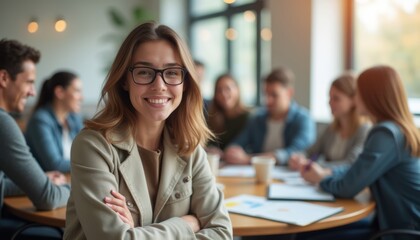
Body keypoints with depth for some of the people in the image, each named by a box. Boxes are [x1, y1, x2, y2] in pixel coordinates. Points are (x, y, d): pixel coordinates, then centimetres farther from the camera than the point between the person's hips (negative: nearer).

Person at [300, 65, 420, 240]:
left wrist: (321, 179, 1)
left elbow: (348, 188, -20)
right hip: (394, 222, 8)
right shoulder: (399, 129, 9)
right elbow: (360, 170, 22)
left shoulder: (386, 133, -21)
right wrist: (327, 172, 7)